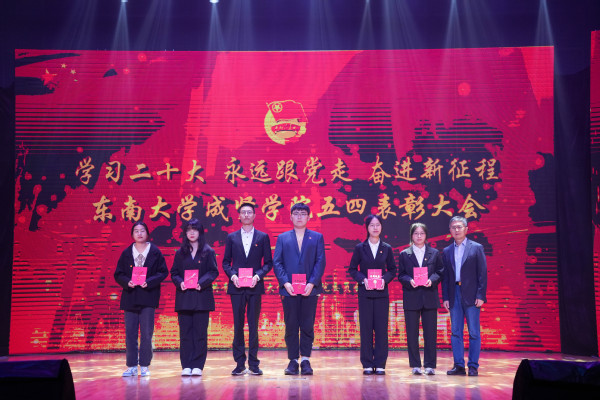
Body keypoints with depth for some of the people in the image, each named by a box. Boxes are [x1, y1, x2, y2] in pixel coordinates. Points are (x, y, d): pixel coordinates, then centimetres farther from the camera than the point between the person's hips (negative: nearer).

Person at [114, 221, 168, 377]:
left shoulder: (155, 252, 4)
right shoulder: (126, 253, 10)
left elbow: (163, 272, 0)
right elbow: (118, 274, 8)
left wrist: (149, 281, -14)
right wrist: (127, 282, -12)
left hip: (148, 297, -2)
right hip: (130, 298, 2)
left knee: (146, 333, -2)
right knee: (130, 333, 3)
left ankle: (145, 366, 6)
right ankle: (131, 366, 10)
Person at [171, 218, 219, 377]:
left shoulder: (208, 252, 6)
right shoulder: (180, 253, 13)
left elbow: (213, 272, 0)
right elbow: (174, 273, 10)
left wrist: (202, 283, -16)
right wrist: (180, 282, -11)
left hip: (202, 296, -2)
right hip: (184, 297, 2)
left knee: (200, 332, -2)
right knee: (185, 332, 1)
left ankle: (197, 365, 3)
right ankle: (186, 366, 6)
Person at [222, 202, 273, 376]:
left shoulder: (263, 237, 7)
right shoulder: (232, 237, 10)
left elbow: (268, 262, 6)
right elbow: (226, 262, 10)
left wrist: (258, 275, -11)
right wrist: (232, 275, -8)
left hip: (255, 286, -1)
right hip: (236, 287, 1)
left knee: (254, 325, 1)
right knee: (238, 325, 3)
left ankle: (253, 363, 8)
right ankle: (239, 363, 9)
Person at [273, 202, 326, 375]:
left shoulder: (317, 237, 10)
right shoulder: (282, 238, 12)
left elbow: (320, 262, 2)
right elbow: (277, 262, 5)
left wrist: (312, 283, -10)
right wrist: (285, 283, -9)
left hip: (309, 289, 0)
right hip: (289, 289, 0)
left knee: (307, 326, 1)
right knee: (291, 326, 2)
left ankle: (305, 360, 9)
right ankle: (293, 361, 9)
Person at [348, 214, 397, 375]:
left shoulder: (387, 248, 7)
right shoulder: (360, 248, 4)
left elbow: (392, 270, 10)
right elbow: (352, 269, 4)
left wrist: (384, 279, -10)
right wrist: (363, 280, -12)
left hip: (382, 293, 1)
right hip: (365, 293, -1)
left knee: (381, 328, 0)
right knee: (366, 328, 0)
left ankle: (380, 364, 7)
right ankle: (367, 364, 7)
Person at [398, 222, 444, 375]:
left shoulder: (434, 253, 10)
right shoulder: (404, 254, 8)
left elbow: (440, 272, 6)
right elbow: (401, 275, 5)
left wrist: (432, 280, -13)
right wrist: (410, 281, -14)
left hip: (429, 298, 0)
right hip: (411, 298, 0)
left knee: (430, 332, 1)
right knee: (412, 333, 2)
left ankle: (430, 365, 10)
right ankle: (415, 365, 11)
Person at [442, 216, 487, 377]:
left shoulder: (476, 248, 2)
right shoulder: (447, 251, 13)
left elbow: (482, 273, -2)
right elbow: (445, 276, 12)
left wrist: (480, 296, -10)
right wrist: (445, 298, 4)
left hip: (471, 295, -4)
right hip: (454, 295, 4)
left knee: (474, 332, -1)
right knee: (455, 332, 5)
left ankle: (473, 366, 6)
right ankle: (459, 365, 10)